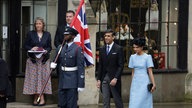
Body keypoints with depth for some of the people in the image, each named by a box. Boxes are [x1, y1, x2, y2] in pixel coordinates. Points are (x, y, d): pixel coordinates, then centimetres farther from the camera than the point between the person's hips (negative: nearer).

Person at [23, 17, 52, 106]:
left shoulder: (47, 34, 8)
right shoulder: (30, 34, 5)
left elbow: (50, 47, 10)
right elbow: (26, 45, 5)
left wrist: (46, 51, -11)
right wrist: (31, 48, -14)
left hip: (44, 59, 0)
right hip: (33, 59, 0)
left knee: (43, 78, -3)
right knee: (34, 78, -2)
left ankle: (42, 98, -2)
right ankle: (35, 98, 3)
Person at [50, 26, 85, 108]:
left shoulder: (77, 49, -9)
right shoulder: (60, 48, 10)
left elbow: (81, 67, -11)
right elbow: (56, 60, 21)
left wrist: (81, 84, -15)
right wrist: (53, 64, -5)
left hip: (72, 81, -6)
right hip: (62, 80, 6)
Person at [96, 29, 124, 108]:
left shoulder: (118, 49, -4)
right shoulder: (102, 49, 11)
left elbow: (121, 65, -8)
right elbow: (100, 65, 13)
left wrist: (115, 78, -16)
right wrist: (99, 79, 7)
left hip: (114, 78, -4)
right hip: (104, 78, 4)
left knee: (117, 100, 3)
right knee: (105, 102, 3)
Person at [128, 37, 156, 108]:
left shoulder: (147, 57, -8)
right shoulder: (133, 57, 7)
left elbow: (150, 72, -8)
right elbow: (133, 72, 12)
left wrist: (153, 84, -14)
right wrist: (132, 83, 12)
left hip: (144, 82, -5)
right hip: (135, 83, 5)